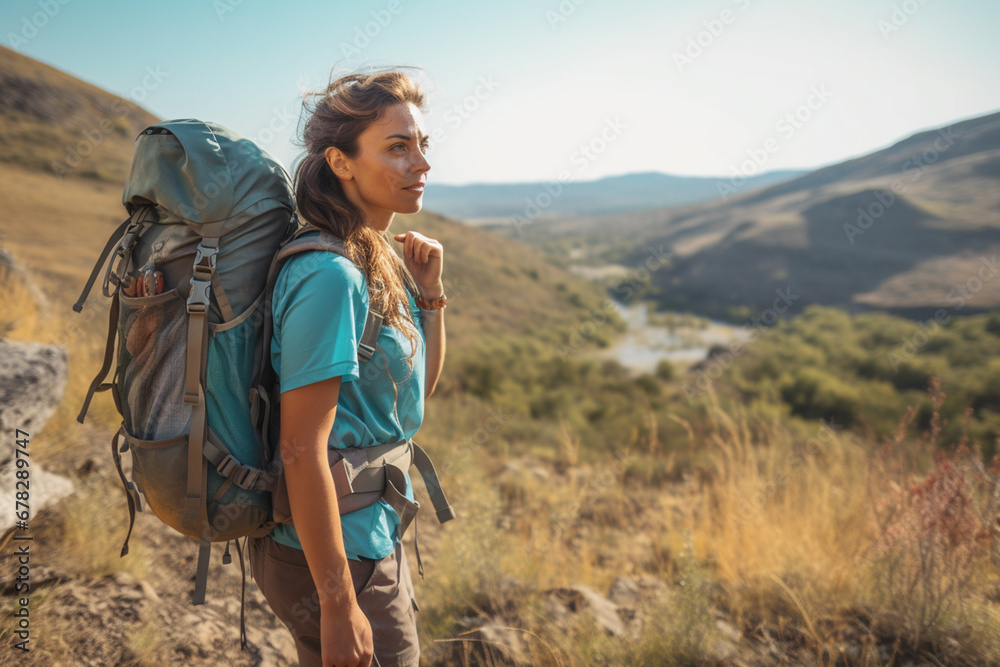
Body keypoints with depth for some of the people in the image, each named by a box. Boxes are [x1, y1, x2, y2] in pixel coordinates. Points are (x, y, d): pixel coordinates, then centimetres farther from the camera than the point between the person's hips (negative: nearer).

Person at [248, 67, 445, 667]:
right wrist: (338, 605, -21)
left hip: (377, 531, 9)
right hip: (335, 550, -9)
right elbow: (302, 450, -25)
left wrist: (430, 293, -2)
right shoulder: (330, 276, -24)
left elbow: (418, 391, 12)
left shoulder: (379, 260, 3)